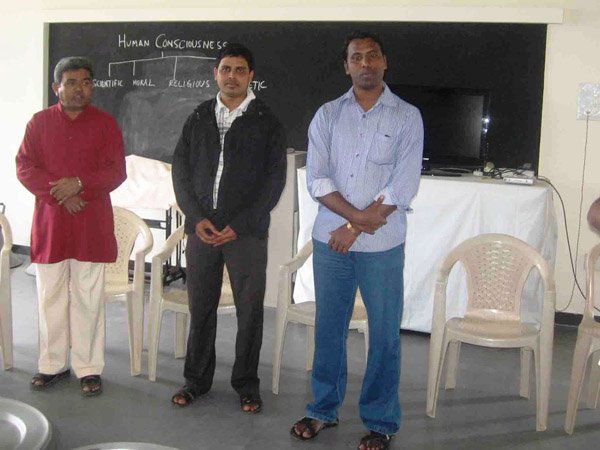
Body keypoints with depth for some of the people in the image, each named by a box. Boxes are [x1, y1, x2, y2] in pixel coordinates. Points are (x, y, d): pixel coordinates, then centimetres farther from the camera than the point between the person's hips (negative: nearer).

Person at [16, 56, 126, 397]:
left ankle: (89, 368, 11)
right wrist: (58, 193, -13)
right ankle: (53, 364, 20)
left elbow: (116, 172, -2)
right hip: (49, 221, 2)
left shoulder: (105, 123, 4)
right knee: (51, 297, 7)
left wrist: (79, 184, -18)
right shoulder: (40, 122, 8)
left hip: (92, 224, -1)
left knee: (88, 298, 2)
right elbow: (25, 168, 1)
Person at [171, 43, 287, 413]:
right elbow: (181, 170, 9)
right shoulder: (198, 118, 11)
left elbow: (274, 180, -3)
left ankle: (246, 383, 18)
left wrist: (239, 225, -11)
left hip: (247, 231, -2)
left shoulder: (267, 123, 2)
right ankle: (197, 379, 23)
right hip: (201, 227, 2)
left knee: (250, 310, 3)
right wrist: (197, 218, -6)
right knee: (200, 307, 9)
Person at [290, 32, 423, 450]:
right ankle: (324, 408, 30)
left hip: (382, 245, -2)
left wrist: (354, 228, -10)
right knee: (328, 327, 12)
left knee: (384, 333, 5)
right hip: (330, 239, 2)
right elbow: (317, 179, -2)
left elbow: (403, 186, -9)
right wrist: (357, 214, -16)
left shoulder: (407, 117, -1)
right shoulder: (327, 115, 5)